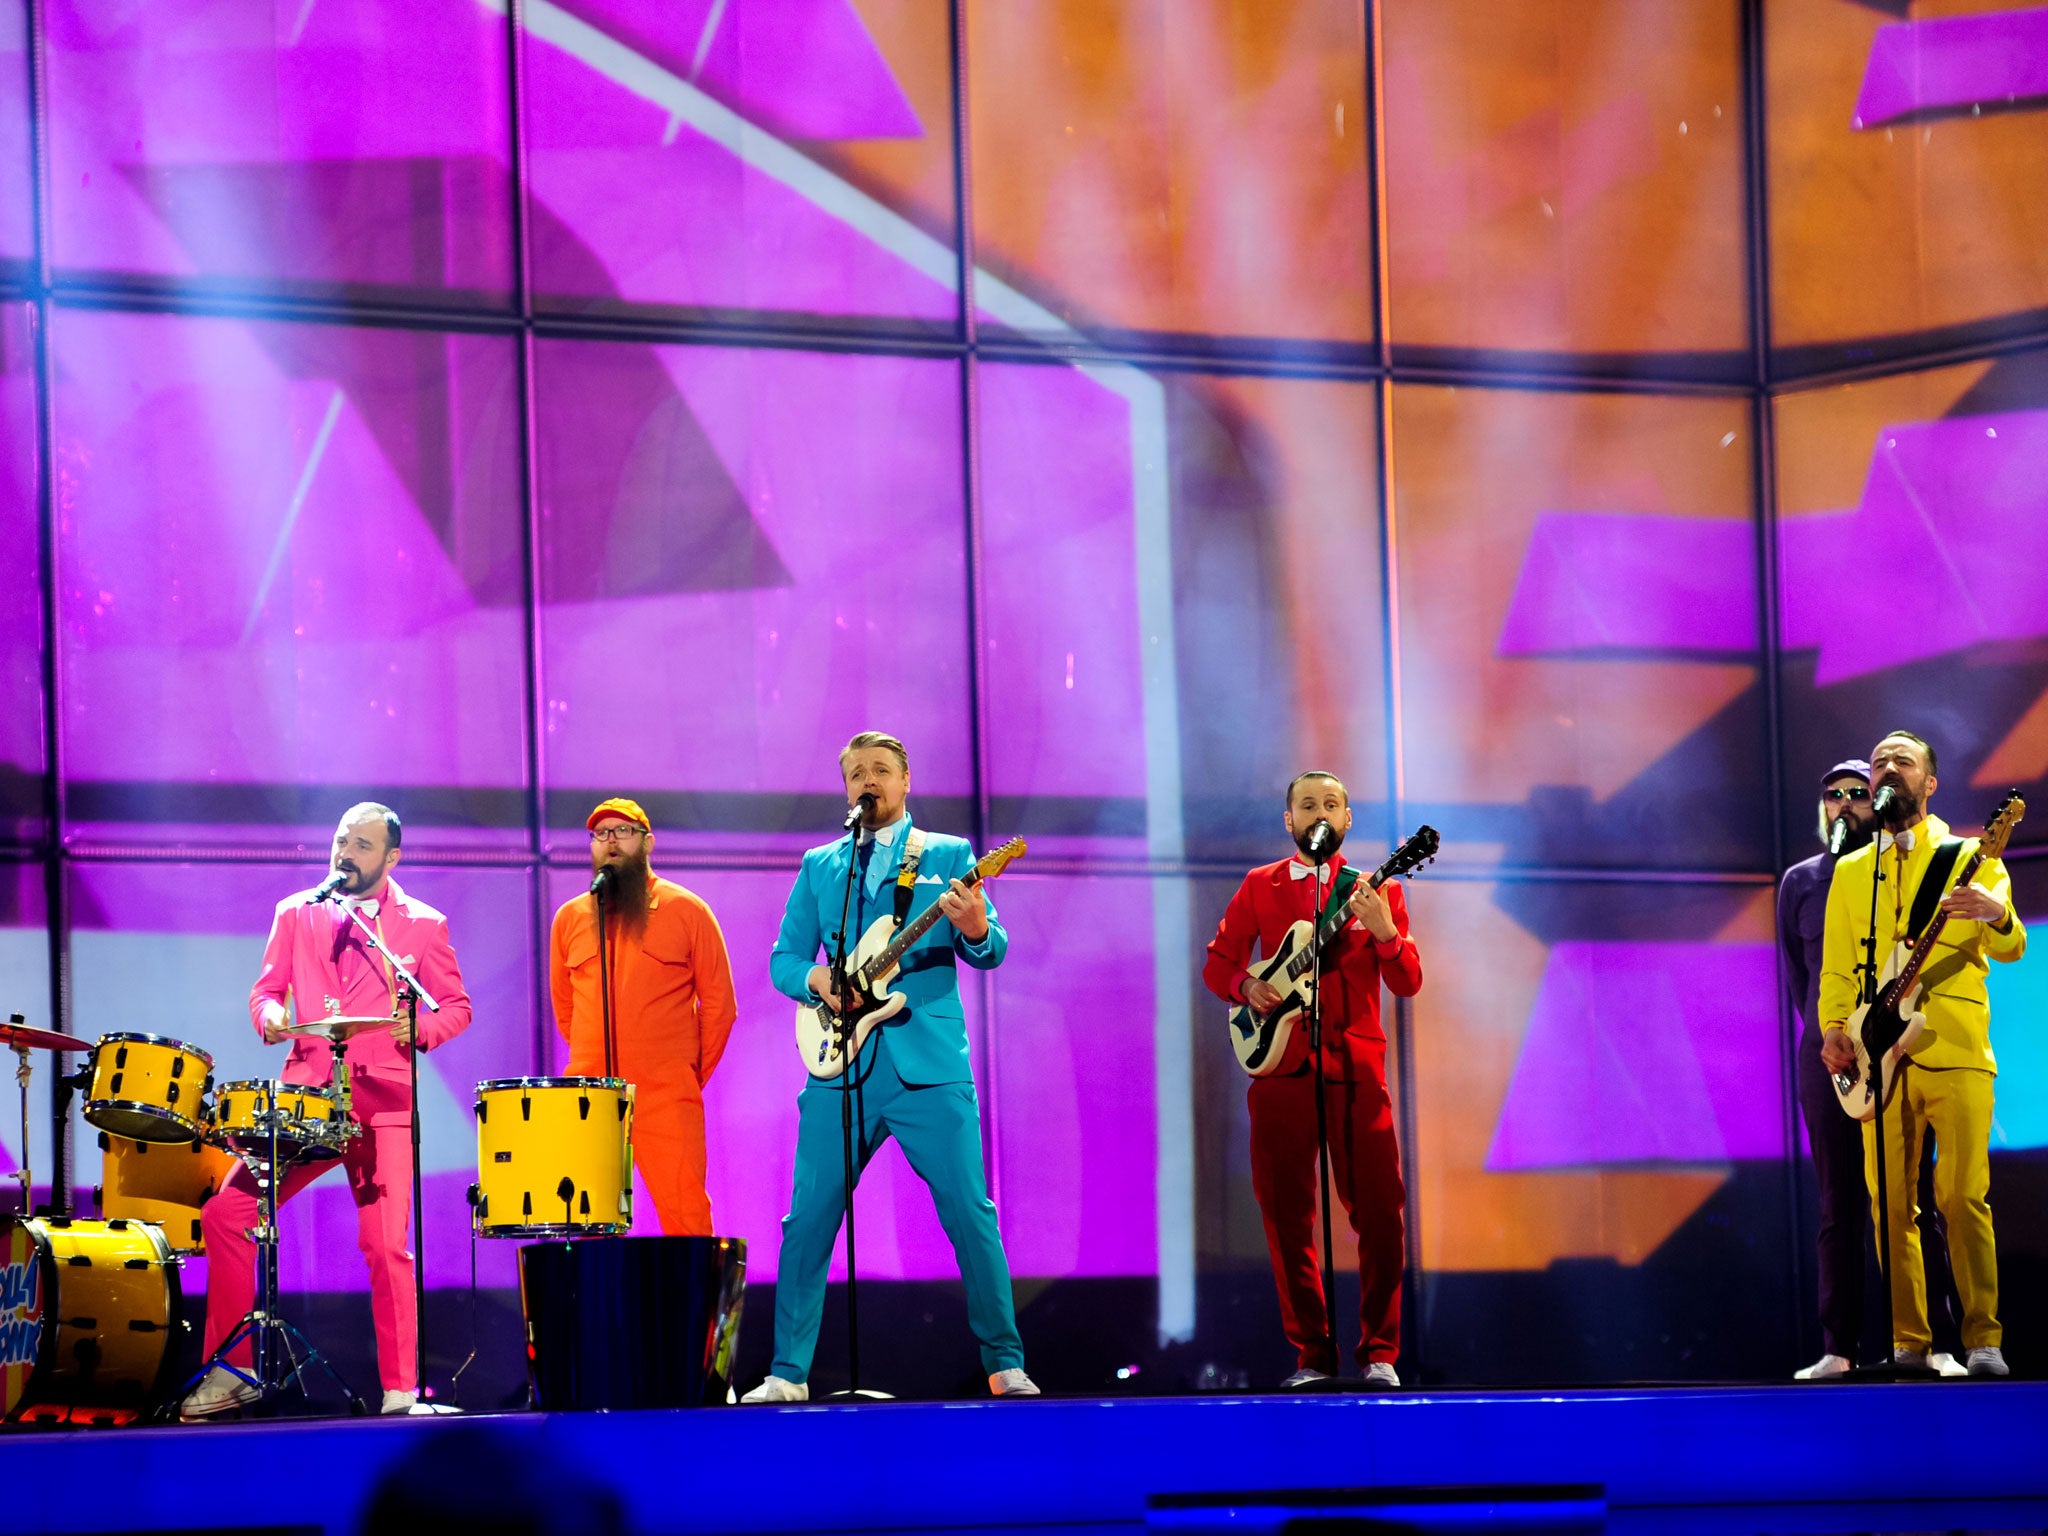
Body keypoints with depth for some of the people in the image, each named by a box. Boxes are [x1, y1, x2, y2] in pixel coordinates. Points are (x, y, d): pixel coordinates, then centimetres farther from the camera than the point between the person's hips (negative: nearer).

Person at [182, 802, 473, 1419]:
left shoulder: (422, 925, 5)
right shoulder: (296, 914, 11)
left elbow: (456, 1007, 10)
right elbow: (267, 987, 17)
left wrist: (420, 1029, -11)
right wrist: (270, 1014, -7)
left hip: (383, 1106, -3)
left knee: (385, 1245, -13)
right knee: (225, 1213, -8)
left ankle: (400, 1391, -2)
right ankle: (230, 1372, 3)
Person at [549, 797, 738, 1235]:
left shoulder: (685, 911, 6)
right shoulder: (571, 919, 14)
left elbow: (719, 1003, 7)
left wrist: (693, 1076, 6)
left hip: (666, 1099, -3)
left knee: (685, 1216, -9)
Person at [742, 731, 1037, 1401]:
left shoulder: (949, 856, 9)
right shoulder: (818, 867, 16)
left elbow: (989, 953, 1)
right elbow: (782, 958, 14)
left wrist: (977, 930, -23)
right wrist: (815, 977, -8)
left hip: (930, 1065, -2)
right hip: (840, 1070, 2)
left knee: (970, 1214, -6)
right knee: (808, 1220, -1)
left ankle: (1005, 1364, 2)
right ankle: (789, 1372, 6)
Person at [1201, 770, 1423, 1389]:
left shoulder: (1377, 890, 10)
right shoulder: (1261, 886, 12)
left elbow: (1408, 983, 1)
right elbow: (1217, 961, 13)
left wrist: (1384, 931, -18)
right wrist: (1246, 986, -8)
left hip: (1356, 1066, -1)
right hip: (1281, 1066, 1)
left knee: (1379, 1213, -8)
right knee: (1287, 1217, 1)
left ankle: (1380, 1353, 1)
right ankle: (1312, 1355, 9)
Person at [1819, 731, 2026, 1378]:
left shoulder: (1969, 859, 10)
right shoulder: (1850, 873, 19)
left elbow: (2010, 948, -1)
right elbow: (1837, 966, 16)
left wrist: (1997, 917, -25)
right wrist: (1834, 1028, -3)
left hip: (1957, 1054, -3)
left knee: (1963, 1196, -11)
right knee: (1891, 1203, -1)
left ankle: (1983, 1340, -9)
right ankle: (1908, 1341, 4)